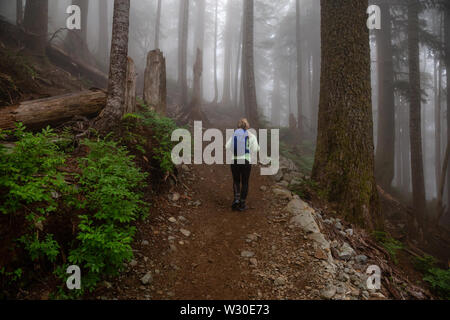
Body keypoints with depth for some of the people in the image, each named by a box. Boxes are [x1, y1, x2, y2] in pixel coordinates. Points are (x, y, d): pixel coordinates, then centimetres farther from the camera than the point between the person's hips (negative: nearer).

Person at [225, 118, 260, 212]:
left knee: (236, 181, 19)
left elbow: (227, 147, -3)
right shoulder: (252, 136, 0)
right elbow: (255, 150, -3)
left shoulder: (234, 135, 3)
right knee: (245, 182, 11)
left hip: (234, 161, 1)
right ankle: (242, 204, 12)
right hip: (246, 161, -1)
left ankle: (236, 199, 3)